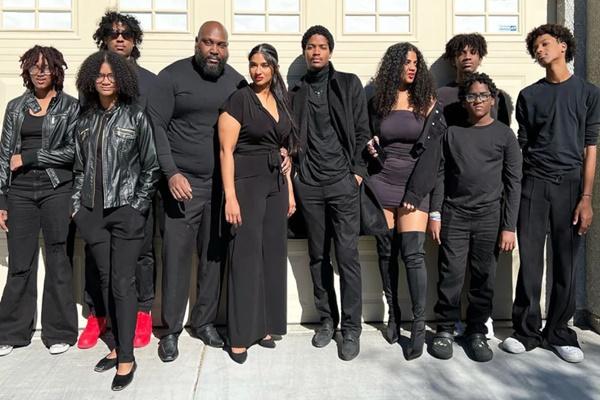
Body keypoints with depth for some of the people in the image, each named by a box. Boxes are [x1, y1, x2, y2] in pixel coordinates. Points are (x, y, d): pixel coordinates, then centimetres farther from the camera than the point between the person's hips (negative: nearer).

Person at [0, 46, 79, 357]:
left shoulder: (71, 106, 3)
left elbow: (73, 151, -7)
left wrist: (29, 157, -7)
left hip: (57, 190, -2)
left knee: (58, 261, 3)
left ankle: (59, 331, 15)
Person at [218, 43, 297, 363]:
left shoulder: (280, 102, 14)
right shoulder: (239, 100, -5)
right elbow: (226, 150, -11)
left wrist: (289, 190, 12)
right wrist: (230, 196, -18)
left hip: (276, 184, 7)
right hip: (246, 182, -6)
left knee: (273, 253, 8)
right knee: (246, 256, -4)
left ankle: (263, 325, 22)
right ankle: (239, 336, 7)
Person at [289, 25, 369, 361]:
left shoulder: (349, 84, 7)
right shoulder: (297, 92, 13)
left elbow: (362, 131, 2)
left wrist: (358, 171, -5)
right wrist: (294, 172, 1)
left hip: (342, 182, -2)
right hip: (308, 184, 3)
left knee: (347, 256, -4)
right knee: (318, 256, 9)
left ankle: (351, 328, 8)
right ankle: (327, 320, 23)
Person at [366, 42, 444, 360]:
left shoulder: (427, 102, 4)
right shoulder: (378, 102, 9)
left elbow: (435, 147, 0)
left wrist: (418, 189, -7)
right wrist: (371, 148, -3)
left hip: (415, 185, -2)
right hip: (381, 182, 2)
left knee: (412, 253, -10)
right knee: (386, 251, 6)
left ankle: (419, 325, -1)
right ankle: (393, 314, 20)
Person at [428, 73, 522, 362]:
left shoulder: (504, 135, 4)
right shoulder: (452, 132, 8)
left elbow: (513, 182, 1)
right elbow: (440, 175, 7)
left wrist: (509, 227, -4)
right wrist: (435, 214, 0)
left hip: (489, 218, 0)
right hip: (454, 215, 1)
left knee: (484, 278, 5)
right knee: (450, 275, 0)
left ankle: (477, 331, 20)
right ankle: (445, 329, 14)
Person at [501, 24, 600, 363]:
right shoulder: (529, 95, 9)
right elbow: (522, 146, 8)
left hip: (570, 185, 0)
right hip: (533, 185, 0)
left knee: (566, 263, 4)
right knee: (530, 262, 0)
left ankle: (559, 332, 18)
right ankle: (528, 331, 12)